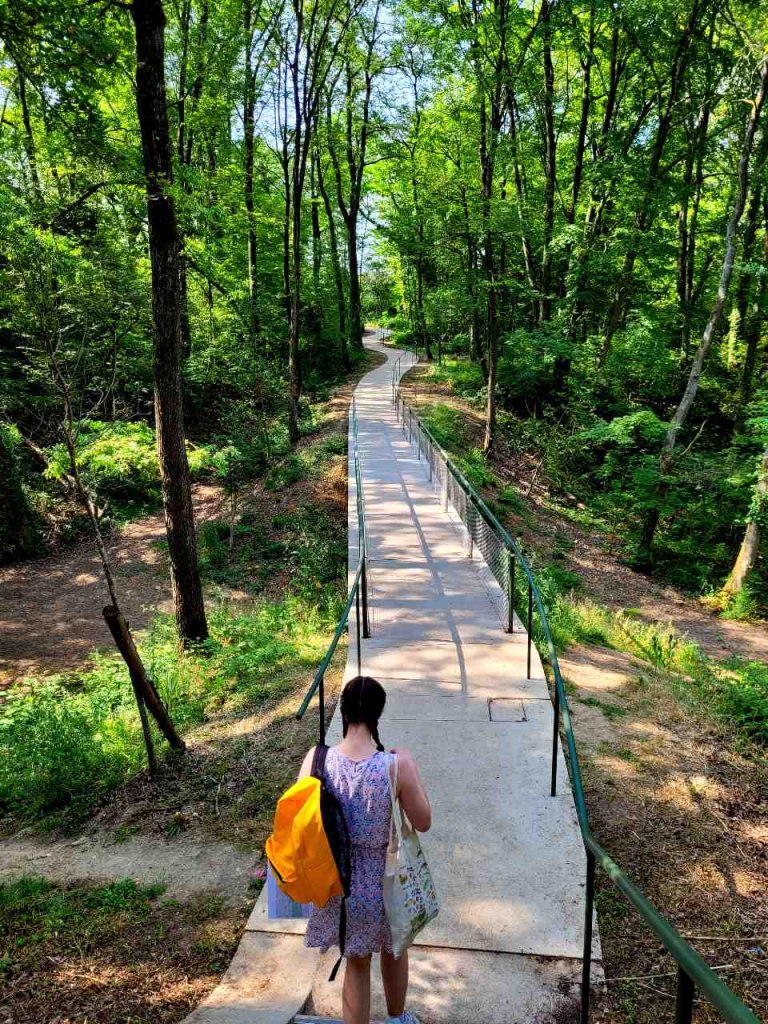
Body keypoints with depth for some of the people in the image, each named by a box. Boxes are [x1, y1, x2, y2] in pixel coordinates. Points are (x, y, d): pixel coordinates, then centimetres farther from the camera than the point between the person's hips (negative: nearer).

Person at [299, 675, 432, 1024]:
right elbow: (423, 822, -12)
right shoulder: (396, 765, -27)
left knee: (357, 962, 25)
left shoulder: (317, 759, -20)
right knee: (393, 948, 31)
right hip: (385, 877, 0)